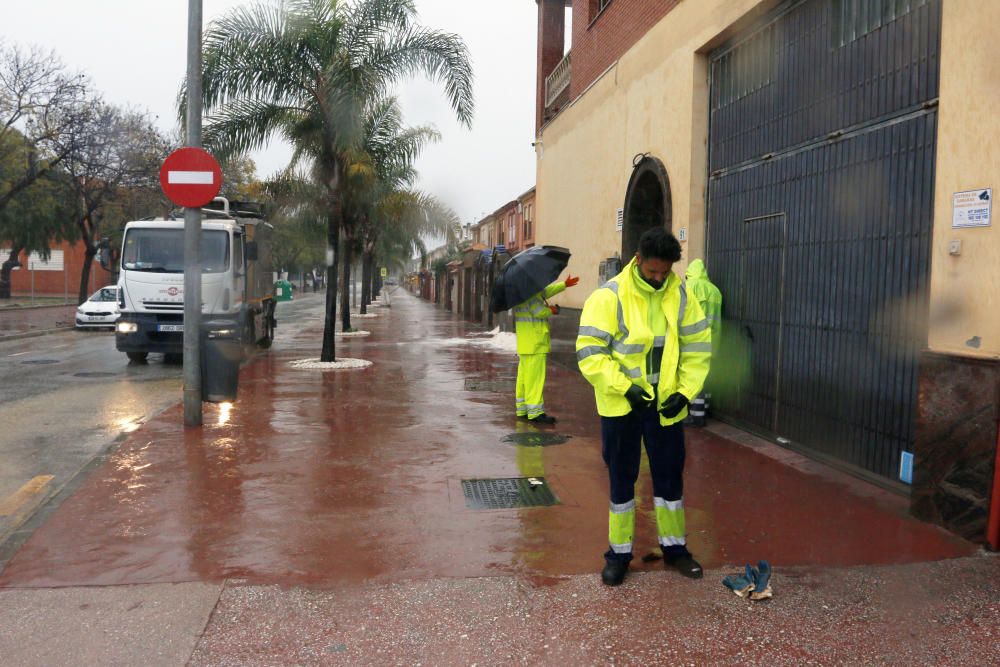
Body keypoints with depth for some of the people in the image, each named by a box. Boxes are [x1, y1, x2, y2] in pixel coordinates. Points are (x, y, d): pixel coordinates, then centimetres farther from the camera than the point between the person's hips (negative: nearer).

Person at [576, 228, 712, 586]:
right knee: (622, 477, 8)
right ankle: (619, 551, 23)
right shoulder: (609, 296, -13)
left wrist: (685, 391, -6)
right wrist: (625, 387, -21)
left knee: (670, 475, 13)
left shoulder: (680, 295, -1)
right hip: (621, 406, -3)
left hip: (666, 404, 3)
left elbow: (698, 346, 5)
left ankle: (674, 546, 32)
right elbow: (590, 352, -15)